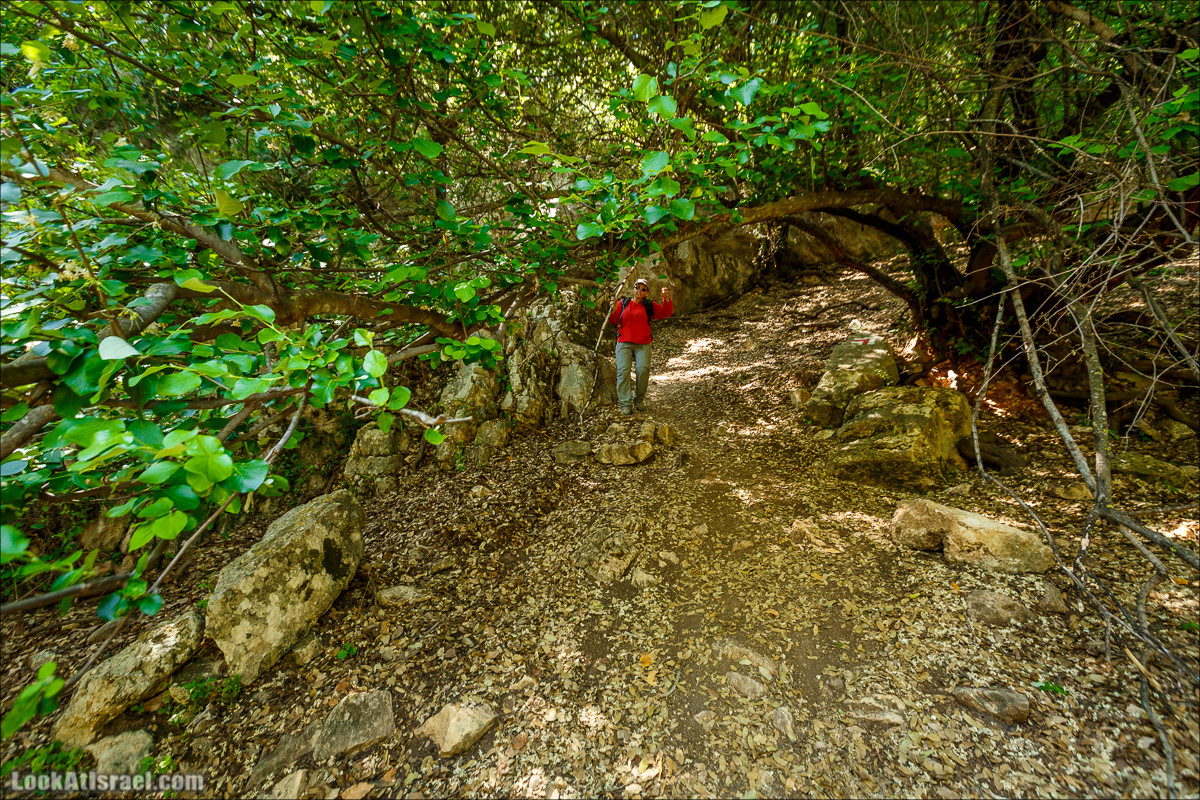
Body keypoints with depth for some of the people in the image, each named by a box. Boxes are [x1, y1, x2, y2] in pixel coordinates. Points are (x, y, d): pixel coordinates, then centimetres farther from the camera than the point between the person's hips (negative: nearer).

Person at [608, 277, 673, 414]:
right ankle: (625, 404, -17)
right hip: (624, 343, 0)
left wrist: (667, 299, -12)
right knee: (623, 370, -17)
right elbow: (614, 321, 10)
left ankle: (639, 400, 1)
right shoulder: (623, 303, 13)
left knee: (643, 369, -19)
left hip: (643, 344, 0)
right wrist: (613, 310, -9)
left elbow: (667, 312, 4)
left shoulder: (650, 306, 13)